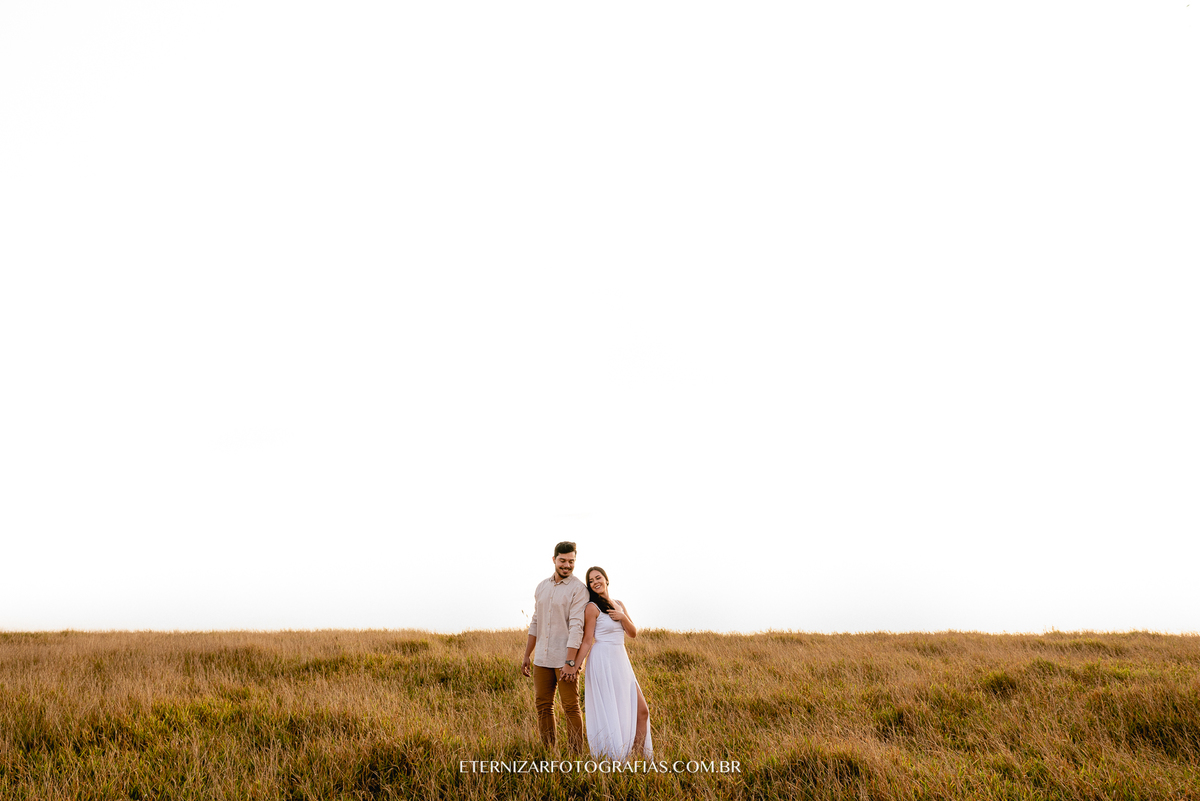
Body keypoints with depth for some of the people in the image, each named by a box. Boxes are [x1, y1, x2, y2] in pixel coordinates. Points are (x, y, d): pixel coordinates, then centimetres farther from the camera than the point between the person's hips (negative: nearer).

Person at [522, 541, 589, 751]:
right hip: (542, 659, 6)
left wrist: (570, 662, -22)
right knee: (543, 706, 9)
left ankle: (576, 755, 7)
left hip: (566, 658, -6)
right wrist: (526, 655, 14)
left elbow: (576, 627, -16)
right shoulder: (542, 587, 12)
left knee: (570, 708, -1)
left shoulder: (578, 589, -9)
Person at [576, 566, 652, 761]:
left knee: (642, 710, 6)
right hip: (602, 663, -7)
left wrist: (623, 617, -9)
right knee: (609, 715, -3)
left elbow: (633, 633, 9)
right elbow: (587, 641, -9)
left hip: (621, 663, 7)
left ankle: (637, 757, 14)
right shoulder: (592, 607, -8)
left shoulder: (619, 605, 13)